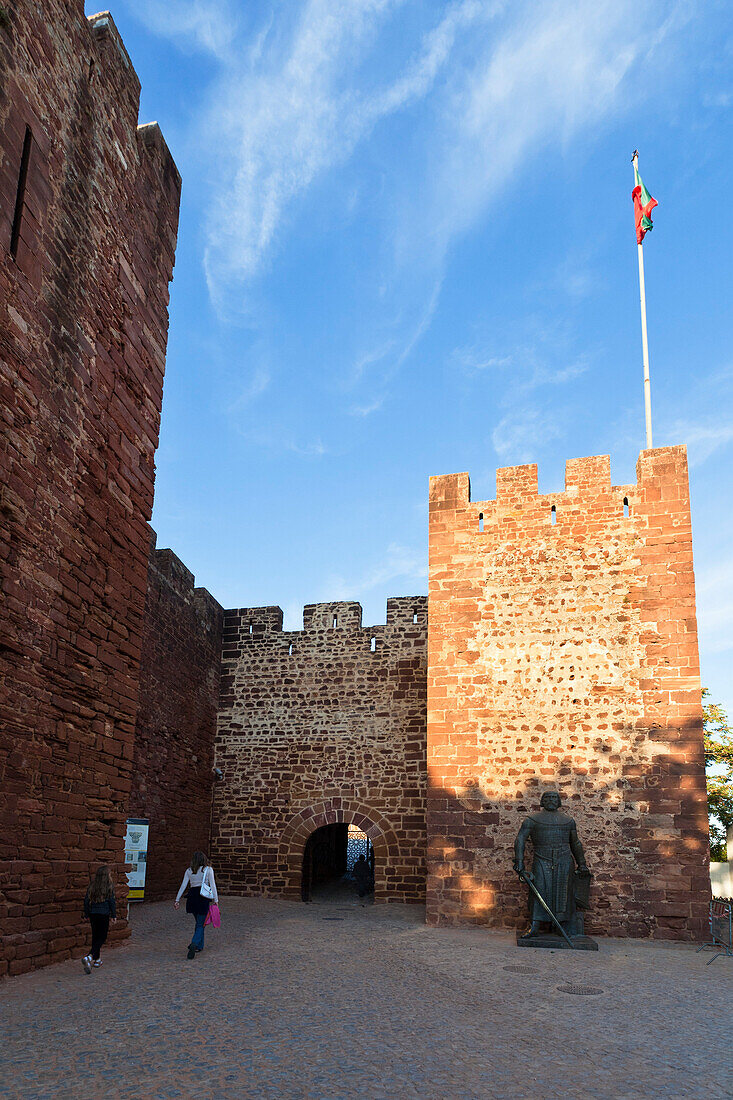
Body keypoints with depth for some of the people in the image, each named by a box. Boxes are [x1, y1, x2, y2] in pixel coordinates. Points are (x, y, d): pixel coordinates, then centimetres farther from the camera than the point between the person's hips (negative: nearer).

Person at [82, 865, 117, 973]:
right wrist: (114, 916, 2)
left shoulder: (92, 885, 4)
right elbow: (112, 901, -7)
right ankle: (89, 957, -20)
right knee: (102, 938, 0)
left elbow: (86, 900, 7)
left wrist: (87, 915, 17)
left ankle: (97, 959, 26)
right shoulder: (109, 886, -8)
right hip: (104, 914, -5)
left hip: (93, 914, 5)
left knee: (95, 936, 17)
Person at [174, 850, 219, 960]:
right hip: (203, 897, -3)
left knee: (199, 922, 21)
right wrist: (216, 900, -1)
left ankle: (199, 946, 26)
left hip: (192, 896, 4)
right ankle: (194, 944, -22)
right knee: (200, 925, -1)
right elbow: (212, 885, -3)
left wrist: (177, 900, 10)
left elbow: (183, 886, 6)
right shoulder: (208, 869, 1)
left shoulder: (189, 870, 9)